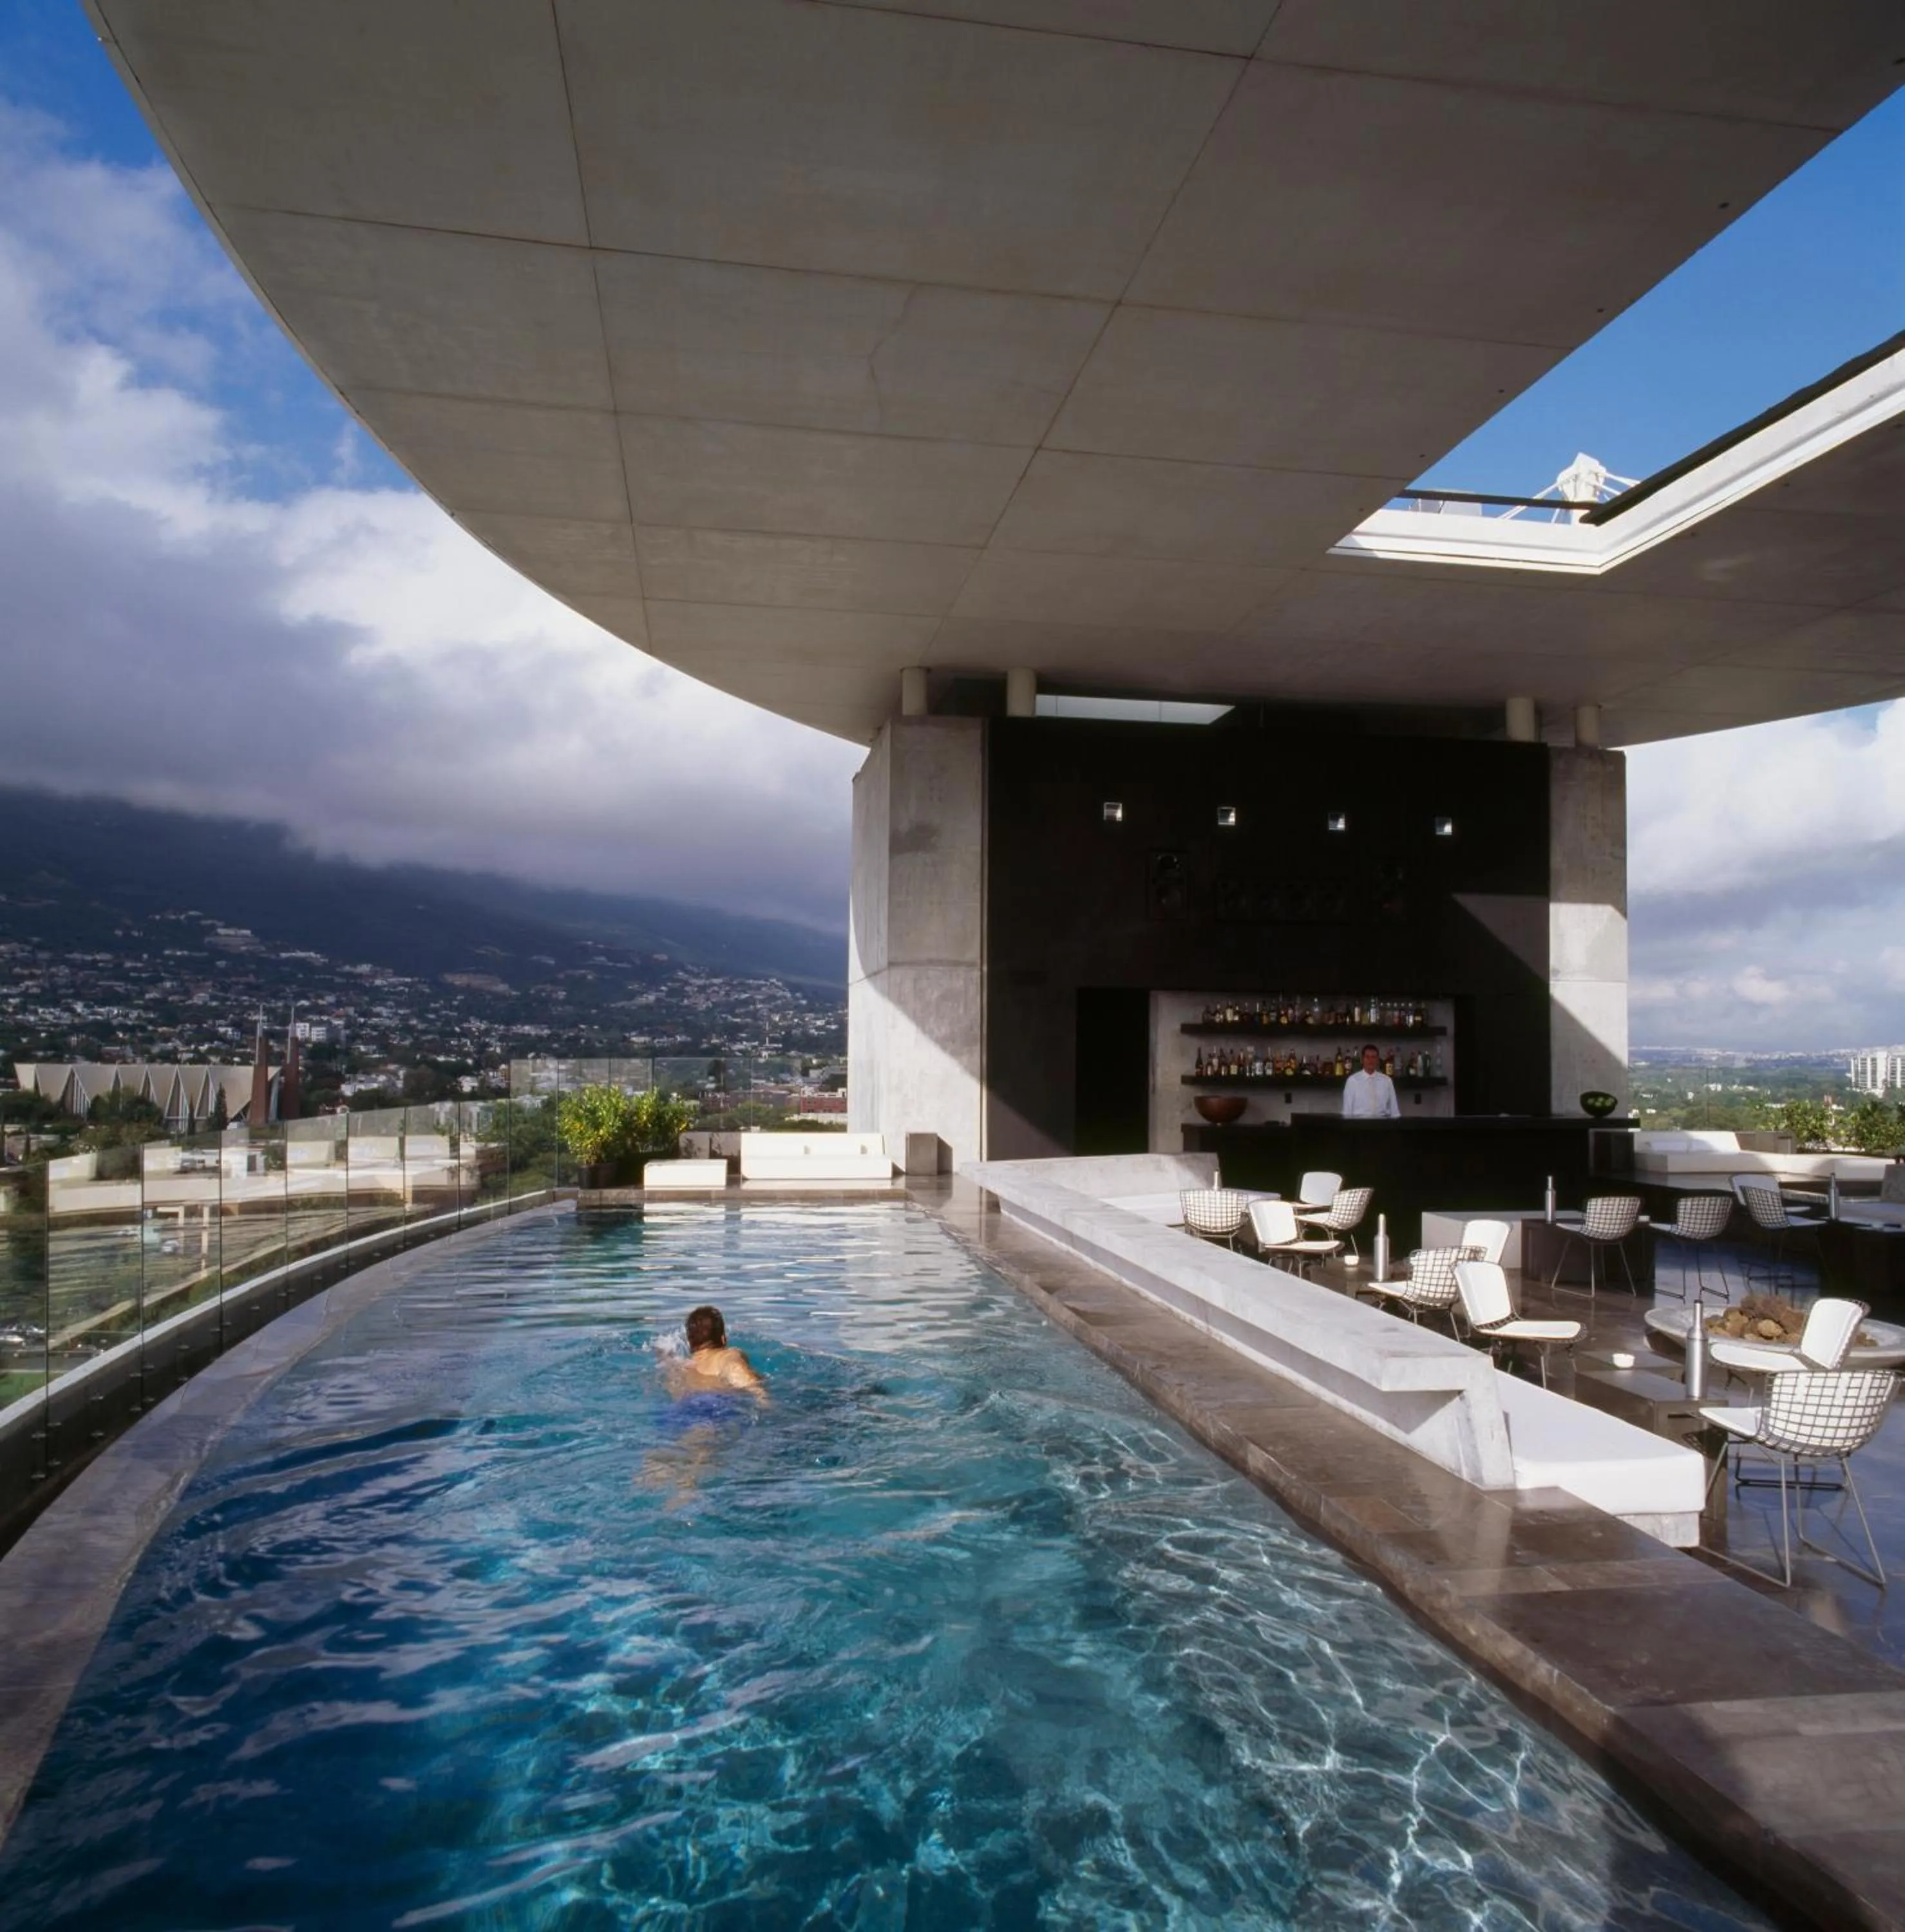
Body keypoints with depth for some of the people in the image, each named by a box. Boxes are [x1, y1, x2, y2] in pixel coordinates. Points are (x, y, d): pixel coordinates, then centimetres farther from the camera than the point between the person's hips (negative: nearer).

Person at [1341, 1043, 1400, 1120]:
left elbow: (1394, 1110, 8)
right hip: (1359, 1122, -2)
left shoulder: (1387, 1081, 6)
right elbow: (1347, 1110, 3)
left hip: (1382, 1122, 2)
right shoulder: (1352, 1081, 1)